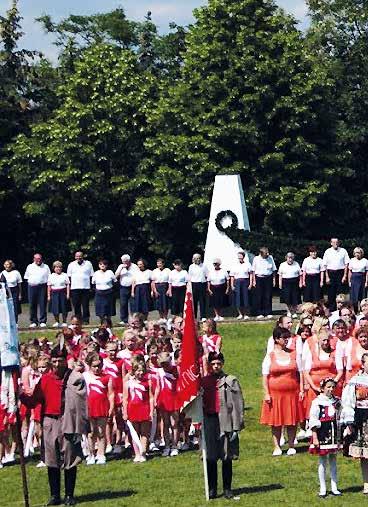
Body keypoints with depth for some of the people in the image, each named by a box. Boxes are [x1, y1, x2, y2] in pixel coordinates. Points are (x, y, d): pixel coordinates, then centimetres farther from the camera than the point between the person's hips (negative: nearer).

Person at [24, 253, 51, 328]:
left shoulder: (46, 267, 11)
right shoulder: (30, 267, 14)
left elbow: (49, 278, 9)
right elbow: (26, 277, 15)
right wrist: (31, 283, 2)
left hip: (42, 286, -1)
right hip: (32, 286, 1)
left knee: (42, 305, -3)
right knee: (32, 305, 3)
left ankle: (43, 321, 1)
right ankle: (33, 322, 9)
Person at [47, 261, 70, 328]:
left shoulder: (64, 275, 7)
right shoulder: (51, 276, 12)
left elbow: (68, 285, 2)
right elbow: (49, 287, 10)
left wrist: (68, 294, -6)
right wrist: (48, 296, 3)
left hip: (63, 293, -1)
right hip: (54, 293, 1)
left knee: (64, 308, -2)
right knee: (55, 308, -3)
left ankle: (64, 322, 9)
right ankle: (57, 322, 10)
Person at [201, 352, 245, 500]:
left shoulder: (231, 381, 1)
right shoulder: (204, 381, 10)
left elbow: (238, 405, -2)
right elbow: (200, 403, 13)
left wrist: (236, 427, -7)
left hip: (226, 423, -2)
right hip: (209, 423, 2)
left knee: (227, 458, 3)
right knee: (210, 458, 4)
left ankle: (227, 489, 11)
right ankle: (212, 489, 12)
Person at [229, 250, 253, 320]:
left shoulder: (248, 264, 9)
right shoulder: (234, 266, 12)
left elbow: (251, 274, 6)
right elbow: (232, 277, 11)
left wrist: (250, 283, -2)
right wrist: (232, 285, 2)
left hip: (245, 281, -1)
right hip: (237, 282, 1)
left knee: (245, 298, -2)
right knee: (238, 298, -6)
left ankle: (245, 314, 7)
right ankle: (240, 314, 2)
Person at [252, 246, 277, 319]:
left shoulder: (270, 258, 3)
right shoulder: (256, 259, 0)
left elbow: (273, 270, 9)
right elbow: (253, 270, 4)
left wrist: (274, 279, 5)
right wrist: (254, 281, 0)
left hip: (268, 278, 1)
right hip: (259, 278, -1)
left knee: (268, 297, 0)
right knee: (259, 297, 0)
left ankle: (268, 313, 6)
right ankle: (259, 313, 7)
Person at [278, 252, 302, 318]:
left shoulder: (296, 264, 8)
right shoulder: (282, 265, 8)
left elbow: (300, 274, 9)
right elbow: (280, 275, 8)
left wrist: (300, 283, 1)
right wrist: (280, 283, 1)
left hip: (294, 283, 0)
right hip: (286, 283, 0)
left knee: (295, 298, -3)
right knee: (287, 298, -8)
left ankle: (294, 312, 10)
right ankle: (289, 311, 14)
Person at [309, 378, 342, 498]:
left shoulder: (336, 402, 7)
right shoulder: (317, 402, -8)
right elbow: (313, 421, -9)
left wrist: (339, 437, 15)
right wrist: (315, 437, -13)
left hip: (333, 433, 4)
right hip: (322, 434, -4)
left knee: (333, 460, 9)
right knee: (322, 461, 3)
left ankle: (334, 487, 15)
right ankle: (322, 489, 9)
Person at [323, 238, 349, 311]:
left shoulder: (343, 251, 3)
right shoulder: (327, 252, 4)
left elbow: (346, 264, 3)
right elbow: (325, 265, 3)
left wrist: (345, 275, -4)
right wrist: (327, 277, -3)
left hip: (340, 273, 0)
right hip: (331, 273, 1)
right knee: (331, 294, 3)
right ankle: (331, 310, 10)